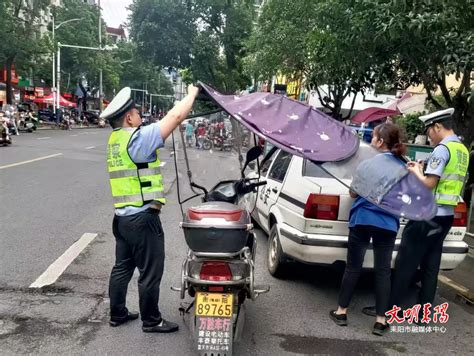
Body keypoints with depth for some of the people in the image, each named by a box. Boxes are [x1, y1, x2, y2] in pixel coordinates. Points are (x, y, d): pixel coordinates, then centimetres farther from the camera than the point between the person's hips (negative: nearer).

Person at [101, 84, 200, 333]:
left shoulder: (114, 139, 10)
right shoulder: (138, 138, -16)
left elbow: (163, 126, 18)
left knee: (122, 267, 18)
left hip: (122, 216, 9)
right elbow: (175, 117, -14)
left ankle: (117, 314, 30)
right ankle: (151, 321, 16)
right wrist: (192, 94, 2)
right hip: (142, 218, -9)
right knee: (150, 273, 4)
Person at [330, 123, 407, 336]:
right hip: (388, 224, 4)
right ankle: (380, 320, 11)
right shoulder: (403, 166, 7)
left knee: (353, 267, 8)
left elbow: (353, 192, -4)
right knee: (383, 271, 8)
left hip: (363, 220, -3)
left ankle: (341, 311, 17)